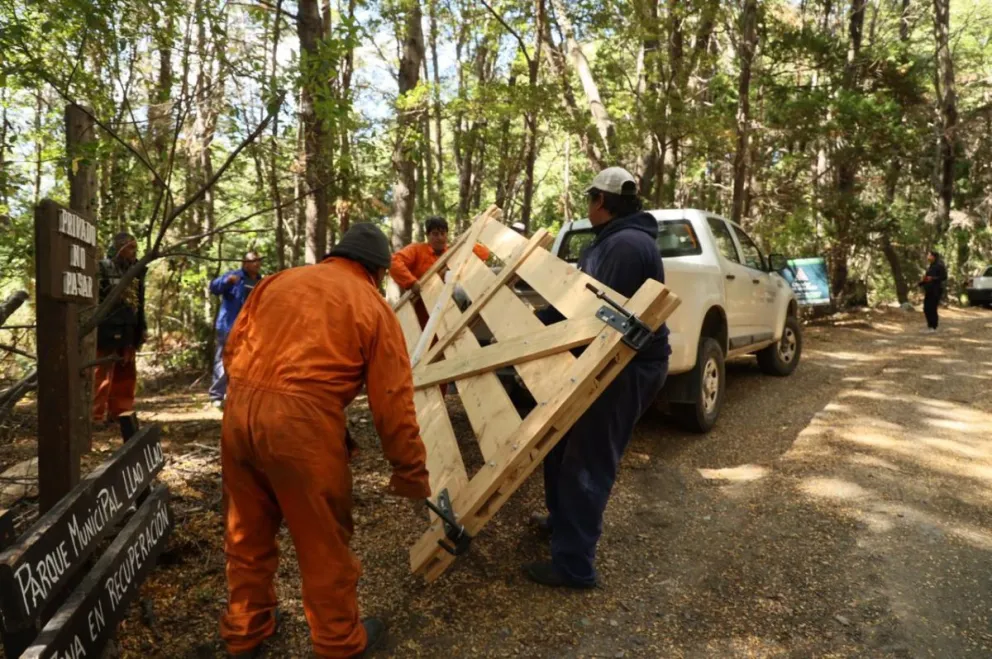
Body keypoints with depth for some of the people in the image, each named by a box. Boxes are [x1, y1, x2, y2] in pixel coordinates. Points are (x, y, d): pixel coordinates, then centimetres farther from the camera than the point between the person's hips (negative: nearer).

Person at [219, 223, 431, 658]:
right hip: (302, 422, -5)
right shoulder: (373, 307, 5)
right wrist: (412, 475, 9)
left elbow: (232, 348, 20)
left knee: (247, 530, 23)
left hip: (238, 408, 6)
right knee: (323, 539, 13)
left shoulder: (278, 281, 20)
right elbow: (393, 403, 2)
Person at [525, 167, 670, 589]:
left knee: (587, 461, -5)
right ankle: (563, 520, 40)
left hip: (628, 366, -11)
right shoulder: (608, 242, 14)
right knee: (561, 443, 21)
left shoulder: (627, 244, -21)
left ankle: (574, 565, 7)